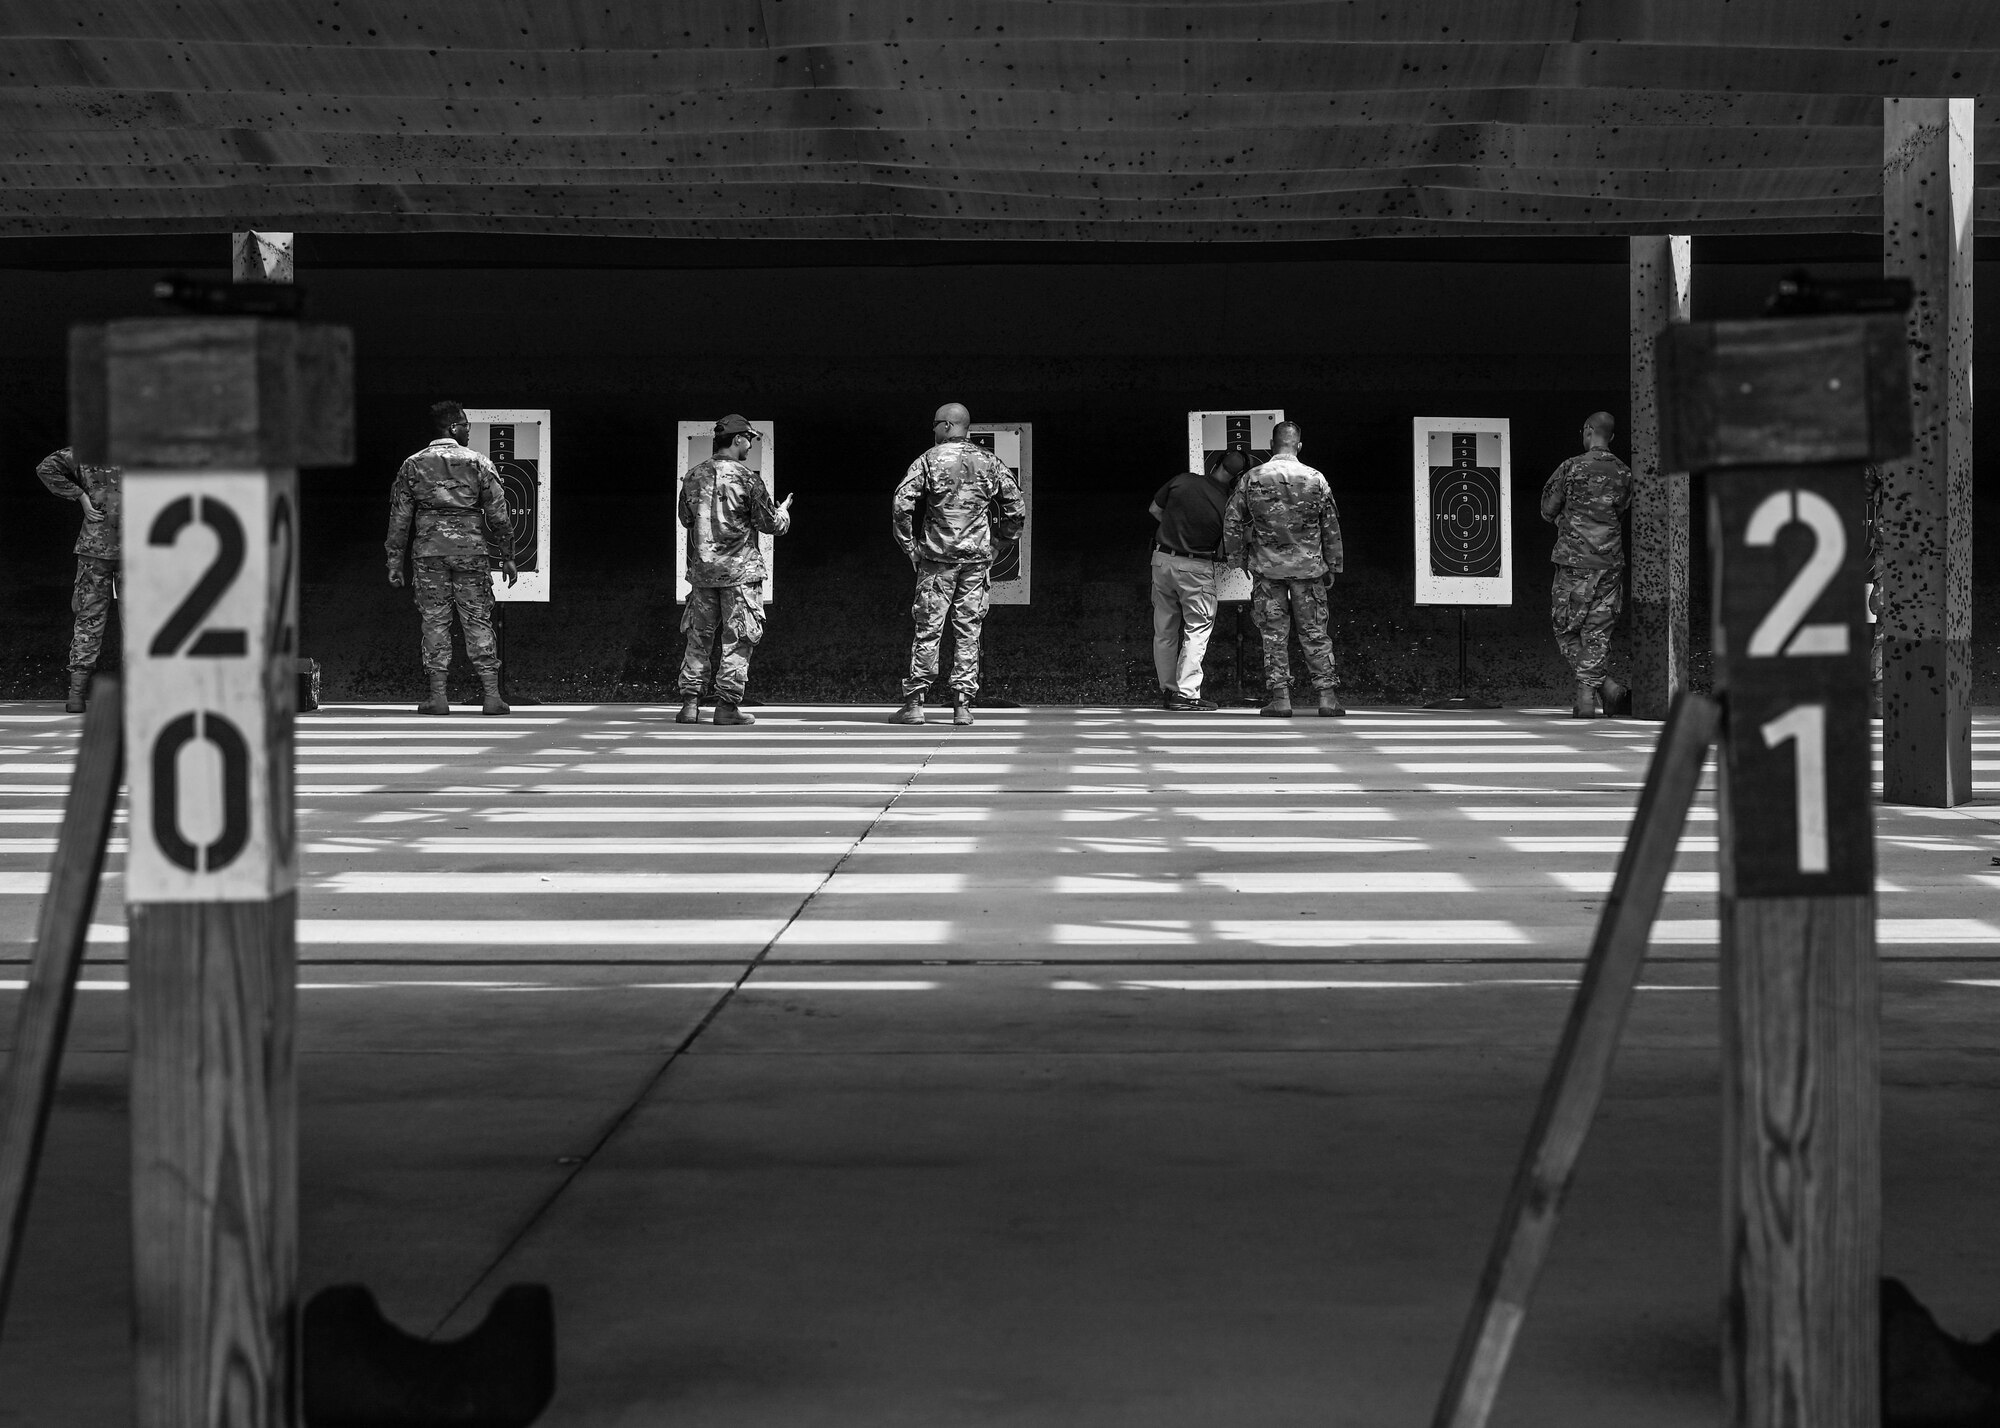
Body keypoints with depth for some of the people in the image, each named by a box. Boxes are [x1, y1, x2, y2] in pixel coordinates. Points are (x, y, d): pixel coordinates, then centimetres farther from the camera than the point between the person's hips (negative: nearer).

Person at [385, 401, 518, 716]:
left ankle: (438, 697, -1)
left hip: (429, 549, 1)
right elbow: (498, 514, 1)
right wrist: (507, 556, 8)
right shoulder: (478, 463, 2)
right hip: (471, 548, -1)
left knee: (434, 620, 4)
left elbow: (400, 515, 4)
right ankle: (492, 695, -1)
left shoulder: (413, 465, 6)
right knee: (478, 621, 3)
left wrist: (395, 560, 8)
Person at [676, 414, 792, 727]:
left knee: (699, 636, 11)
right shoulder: (747, 479, -11)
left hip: (702, 569, 5)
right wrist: (783, 512, 17)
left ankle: (690, 702, 8)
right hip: (740, 571, -5)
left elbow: (686, 519, 16)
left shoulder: (693, 477, 4)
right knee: (738, 638, 1)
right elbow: (770, 523, -5)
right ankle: (727, 705, -1)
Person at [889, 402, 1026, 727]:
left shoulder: (929, 460, -3)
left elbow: (901, 503, -11)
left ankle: (914, 703, 1)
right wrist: (1000, 538, 18)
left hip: (938, 556, -2)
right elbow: (1017, 507, 7)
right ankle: (963, 705, 3)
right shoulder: (989, 462, 7)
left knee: (928, 629, 1)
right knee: (968, 630, 5)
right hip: (977, 557, 2)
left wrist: (909, 545, -2)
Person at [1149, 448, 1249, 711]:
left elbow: (1154, 509, 8)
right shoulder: (1227, 505, -10)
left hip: (1163, 559, 4)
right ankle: (1186, 693, -3)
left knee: (1164, 629, 12)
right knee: (1197, 629, 5)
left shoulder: (1183, 481, -5)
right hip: (1196, 569, -4)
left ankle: (1168, 689, 20)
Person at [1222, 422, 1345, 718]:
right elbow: (1331, 527, 5)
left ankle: (1280, 697, 1)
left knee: (1274, 635, 5)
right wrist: (1332, 566, 15)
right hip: (1308, 566, 0)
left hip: (1267, 568, 0)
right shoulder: (1315, 480, -1)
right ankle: (1328, 695, 5)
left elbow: (1231, 523, 1)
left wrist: (1238, 559, 14)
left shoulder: (1252, 479, -3)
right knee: (1315, 633, 7)